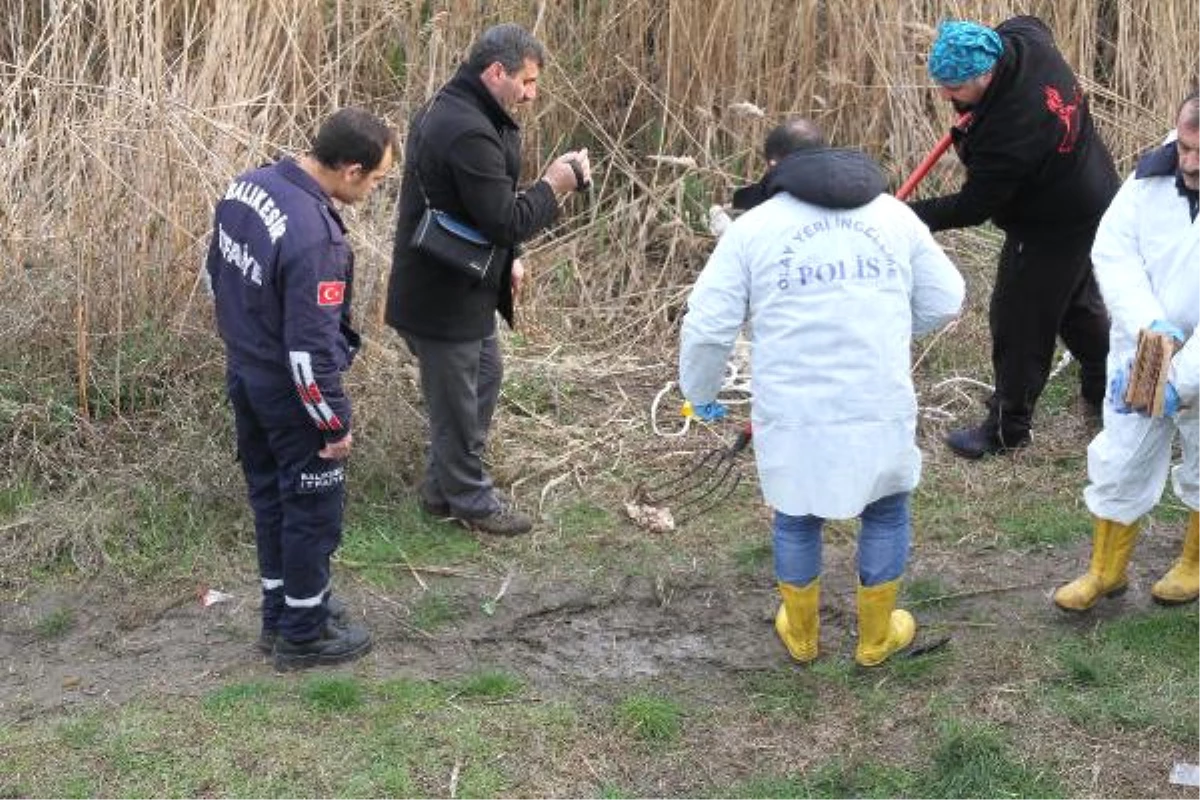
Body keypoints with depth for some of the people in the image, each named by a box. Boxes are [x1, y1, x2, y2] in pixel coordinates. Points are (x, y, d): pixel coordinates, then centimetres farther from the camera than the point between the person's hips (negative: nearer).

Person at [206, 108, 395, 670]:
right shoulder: (314, 238, -32)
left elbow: (216, 276, 10)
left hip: (244, 375, 9)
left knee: (269, 496, 22)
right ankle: (303, 634, 24)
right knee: (313, 510, 9)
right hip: (289, 393, -8)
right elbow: (310, 351, -28)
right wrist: (336, 422, -15)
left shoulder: (246, 186, -4)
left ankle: (279, 613, 37)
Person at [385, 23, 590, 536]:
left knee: (484, 377, 23)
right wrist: (554, 185, -12)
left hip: (464, 286, 11)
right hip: (442, 297, -11)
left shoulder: (448, 111, 9)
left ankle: (443, 486, 36)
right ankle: (469, 500, 24)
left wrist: (506, 259, 12)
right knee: (458, 402, 6)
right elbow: (506, 221, -26)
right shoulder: (469, 133, -27)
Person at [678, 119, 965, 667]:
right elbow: (944, 302, 10)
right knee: (886, 513, 23)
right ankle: (876, 638, 35)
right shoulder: (894, 214, 7)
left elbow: (706, 327, -3)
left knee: (797, 518, 22)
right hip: (881, 407, 1)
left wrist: (700, 393, 14)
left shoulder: (753, 226, 0)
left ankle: (801, 635, 39)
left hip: (793, 413, 0)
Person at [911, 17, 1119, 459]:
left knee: (1019, 321, 4)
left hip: (1054, 228, -10)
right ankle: (1105, 393, 45)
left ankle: (1007, 427, 18)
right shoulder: (1023, 40, -16)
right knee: (1076, 303, 27)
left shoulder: (1010, 130, -38)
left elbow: (972, 207, -27)